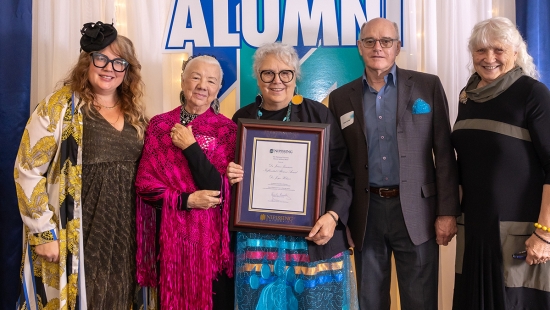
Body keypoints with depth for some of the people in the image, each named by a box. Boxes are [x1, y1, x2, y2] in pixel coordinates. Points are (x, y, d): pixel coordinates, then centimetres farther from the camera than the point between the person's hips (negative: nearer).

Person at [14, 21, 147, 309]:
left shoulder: (134, 114, 8)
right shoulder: (59, 106, -8)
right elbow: (27, 172, -11)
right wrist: (44, 233, -13)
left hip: (123, 234, 5)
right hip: (74, 237, -5)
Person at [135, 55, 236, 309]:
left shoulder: (228, 129, -3)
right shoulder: (159, 125, 1)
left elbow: (222, 189, -13)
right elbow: (144, 183, -2)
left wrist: (190, 147, -14)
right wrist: (186, 200, -14)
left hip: (213, 235, -1)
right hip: (172, 234, 1)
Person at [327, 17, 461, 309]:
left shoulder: (428, 86, 1)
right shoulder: (341, 97, 6)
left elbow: (444, 153, -1)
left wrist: (447, 211, -5)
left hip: (416, 209, -1)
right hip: (366, 212, 2)